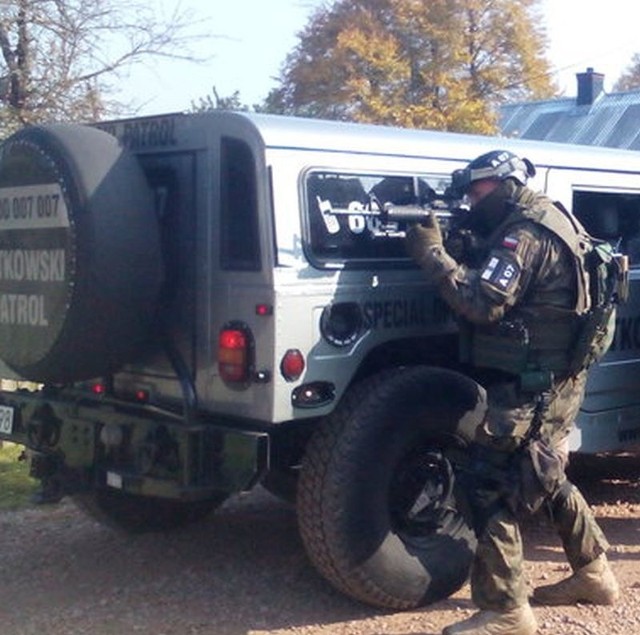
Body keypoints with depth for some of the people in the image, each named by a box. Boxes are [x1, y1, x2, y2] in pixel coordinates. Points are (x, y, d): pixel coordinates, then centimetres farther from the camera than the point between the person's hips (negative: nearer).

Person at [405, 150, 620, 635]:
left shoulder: (525, 234, -17)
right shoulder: (546, 221, 16)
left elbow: (482, 304, -26)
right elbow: (494, 288, 15)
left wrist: (431, 252, -21)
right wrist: (456, 250, 2)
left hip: (529, 388, -11)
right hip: (554, 381, 11)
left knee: (493, 487, -7)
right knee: (544, 478, 23)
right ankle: (593, 572, 36)